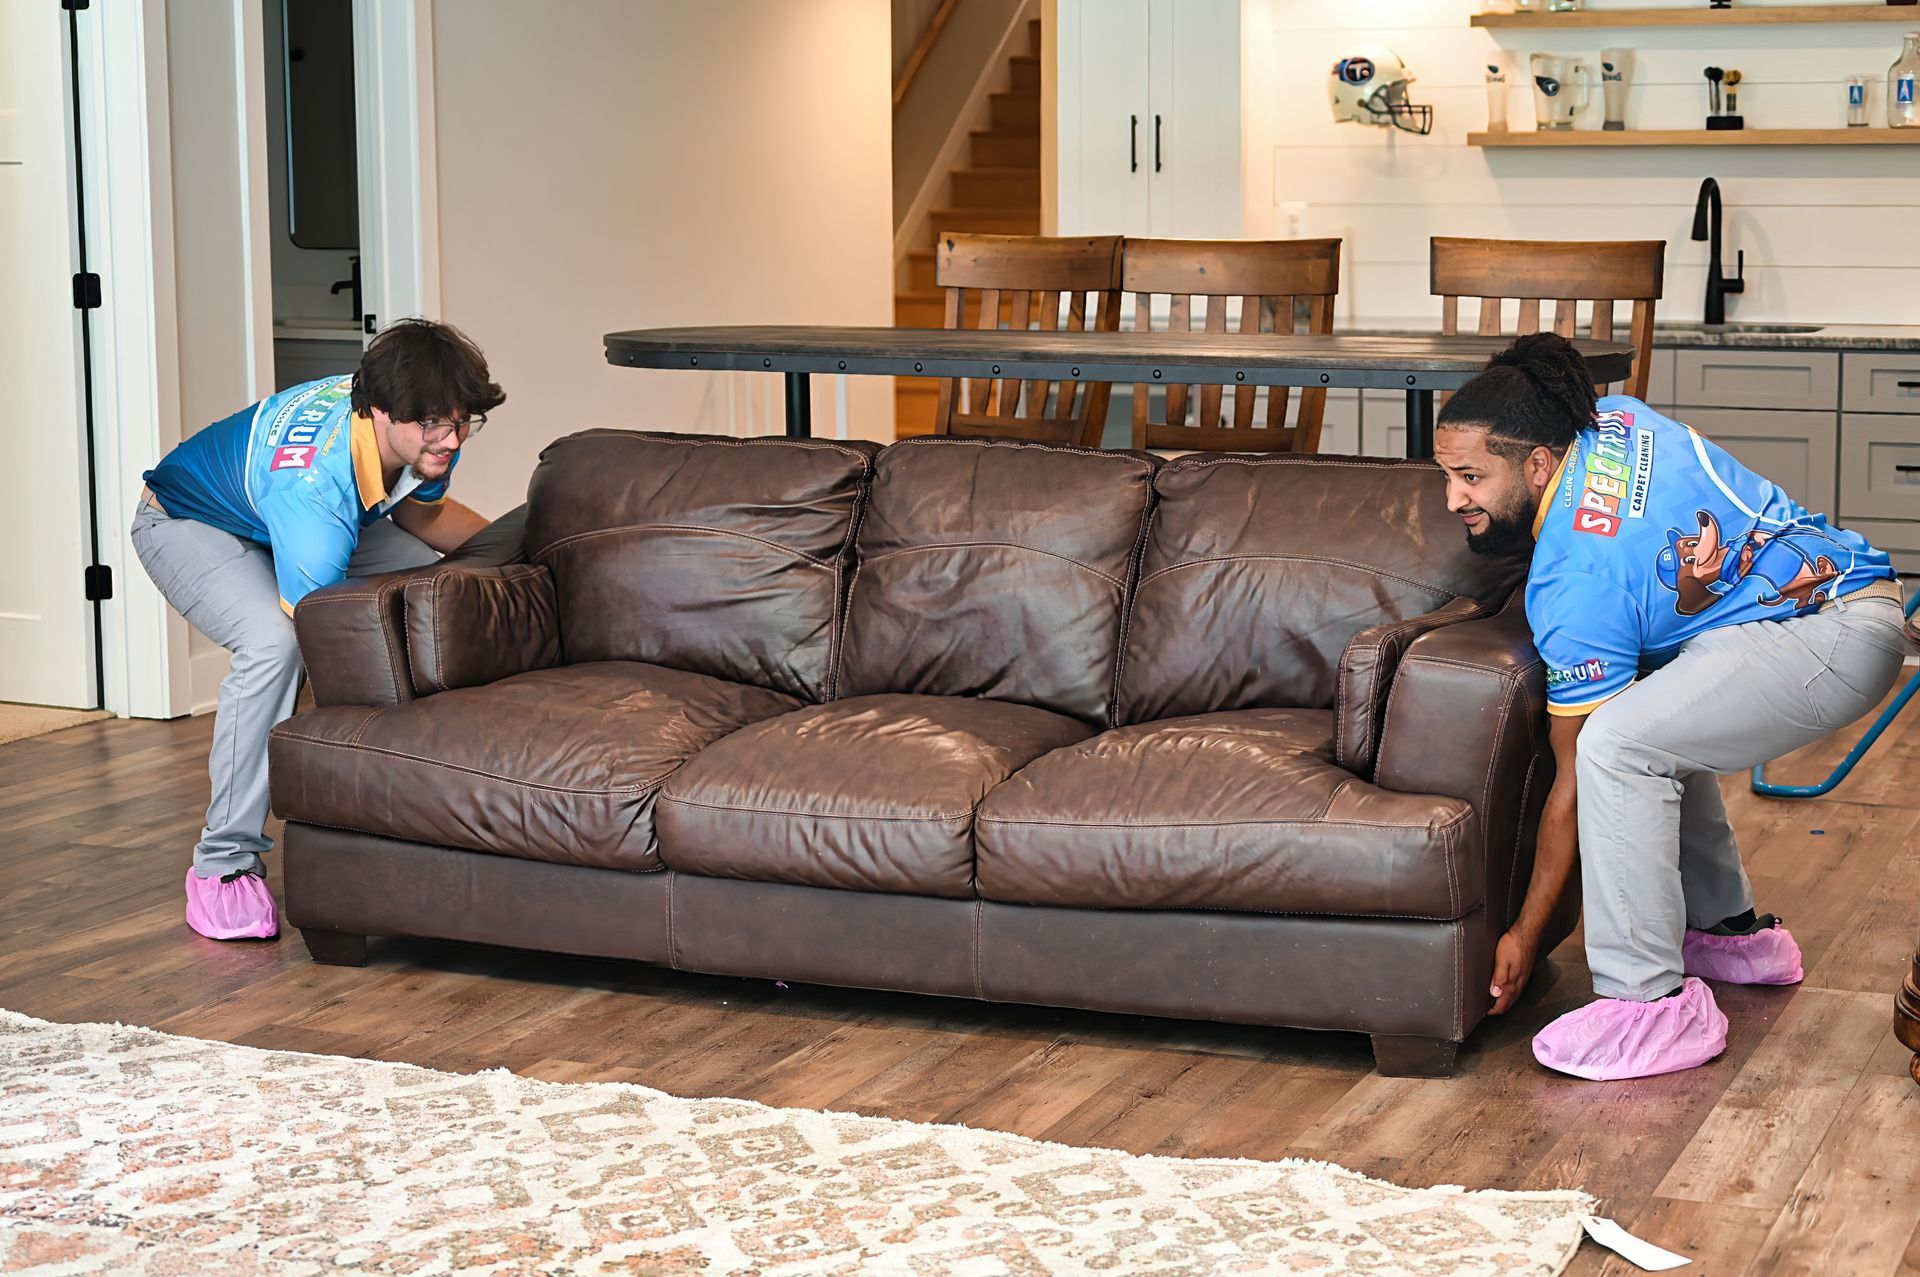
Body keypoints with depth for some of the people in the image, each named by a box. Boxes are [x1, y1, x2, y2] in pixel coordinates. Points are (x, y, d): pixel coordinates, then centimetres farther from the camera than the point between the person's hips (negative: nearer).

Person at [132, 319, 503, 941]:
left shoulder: (423, 436, -22)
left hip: (301, 521, 8)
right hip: (188, 522, -8)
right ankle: (223, 863, -24)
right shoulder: (314, 482, -46)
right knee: (274, 643, -35)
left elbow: (424, 512, 4)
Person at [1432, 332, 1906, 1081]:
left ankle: (1654, 1000, -17)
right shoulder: (1613, 419, 3)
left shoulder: (1576, 583, -19)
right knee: (1659, 719, 24)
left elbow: (1574, 780, -14)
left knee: (1618, 743, -24)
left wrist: (1524, 936, -6)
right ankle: (1733, 932, 29)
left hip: (1839, 635, -11)